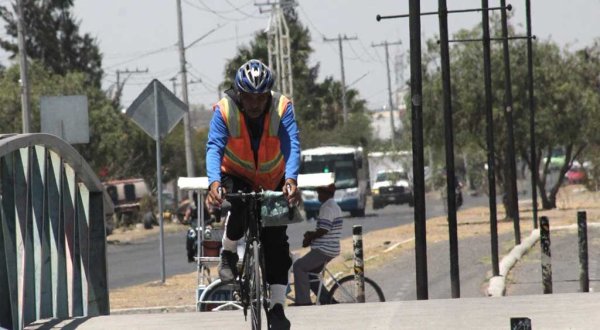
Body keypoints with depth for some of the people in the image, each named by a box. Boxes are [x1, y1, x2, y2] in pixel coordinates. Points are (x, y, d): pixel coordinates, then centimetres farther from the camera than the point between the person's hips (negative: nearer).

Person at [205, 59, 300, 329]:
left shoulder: (282, 108, -22)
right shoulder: (224, 110, -23)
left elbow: (292, 145, -32)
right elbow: (214, 148, -33)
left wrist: (291, 180, -50)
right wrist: (214, 183, -50)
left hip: (273, 183, 1)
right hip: (237, 177, -1)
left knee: (276, 241, -9)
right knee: (241, 204, -35)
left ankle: (277, 307, -3)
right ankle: (228, 256, -9)